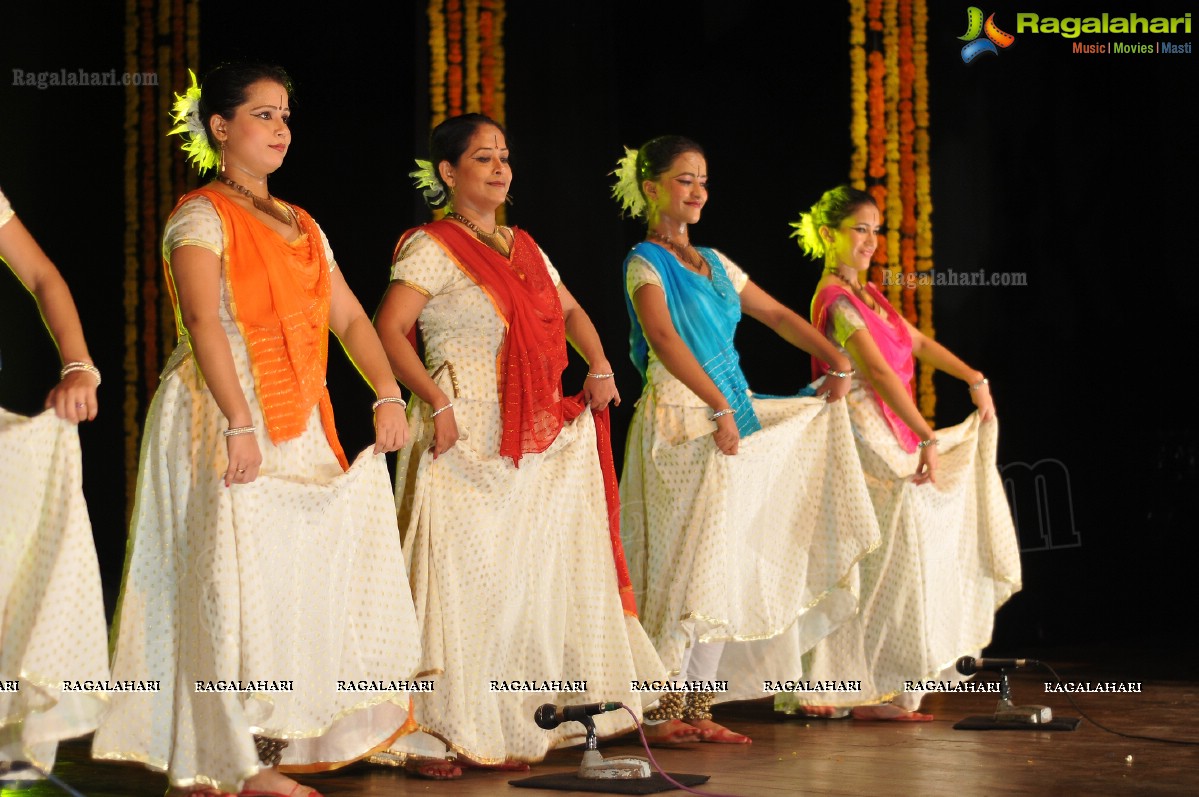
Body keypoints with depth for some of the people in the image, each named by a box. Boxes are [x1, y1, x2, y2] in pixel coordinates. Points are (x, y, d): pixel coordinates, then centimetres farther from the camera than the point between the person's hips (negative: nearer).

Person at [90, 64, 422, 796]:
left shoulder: (302, 227, 18)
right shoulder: (201, 217, -4)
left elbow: (349, 318, 14)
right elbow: (204, 325, -17)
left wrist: (389, 397, -1)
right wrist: (240, 425, -26)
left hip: (297, 426, 7)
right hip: (223, 416, -7)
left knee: (294, 582, 4)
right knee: (236, 582, -7)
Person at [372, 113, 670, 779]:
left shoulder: (523, 247, 18)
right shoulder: (432, 248, -5)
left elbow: (568, 310, 29)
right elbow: (388, 330, -15)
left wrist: (599, 365, 11)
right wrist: (436, 404, -21)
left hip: (537, 443, 8)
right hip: (467, 443, -8)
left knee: (530, 576, 7)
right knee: (462, 580, -9)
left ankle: (504, 728, 15)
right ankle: (431, 734, -4)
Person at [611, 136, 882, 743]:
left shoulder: (713, 262, 18)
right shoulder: (645, 262, -5)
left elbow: (777, 315, 21)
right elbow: (664, 338, -20)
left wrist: (838, 362, 9)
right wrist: (719, 408, -28)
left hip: (731, 412, 7)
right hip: (682, 417, -7)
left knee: (722, 564, 5)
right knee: (693, 562, -9)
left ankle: (699, 709, 9)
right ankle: (664, 707, -3)